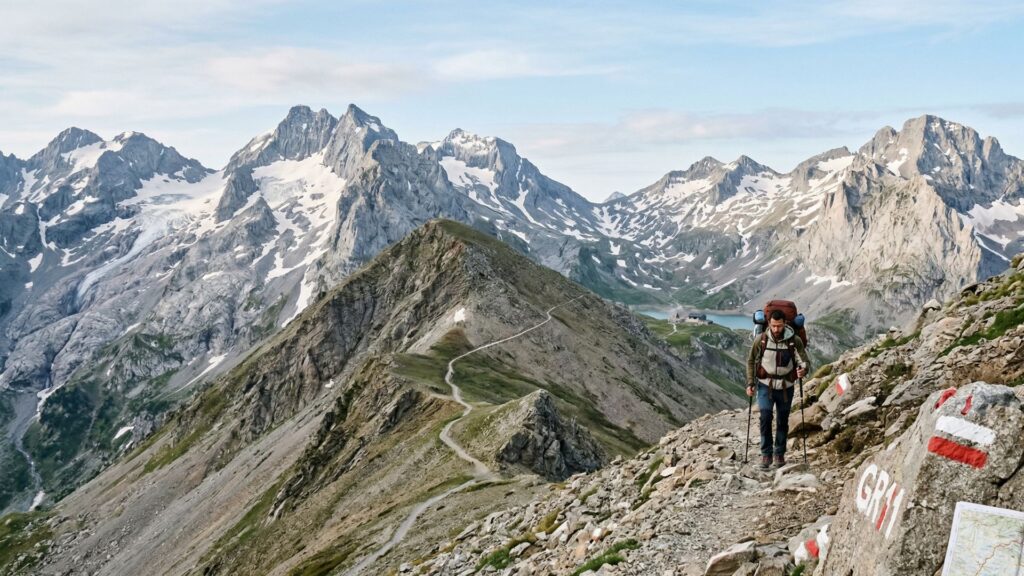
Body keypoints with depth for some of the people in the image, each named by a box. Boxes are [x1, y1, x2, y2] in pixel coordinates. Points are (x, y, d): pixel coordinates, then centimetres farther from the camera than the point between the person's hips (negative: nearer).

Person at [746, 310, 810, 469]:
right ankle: (766, 453, -5)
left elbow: (804, 360, -14)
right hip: (765, 385, -1)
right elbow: (751, 361, 4)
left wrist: (803, 369, -37)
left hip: (786, 387, 1)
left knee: (783, 420, 9)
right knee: (765, 416, -15)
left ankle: (780, 453, 25)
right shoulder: (761, 340, -7)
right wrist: (750, 383, 0)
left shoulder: (795, 341, -10)